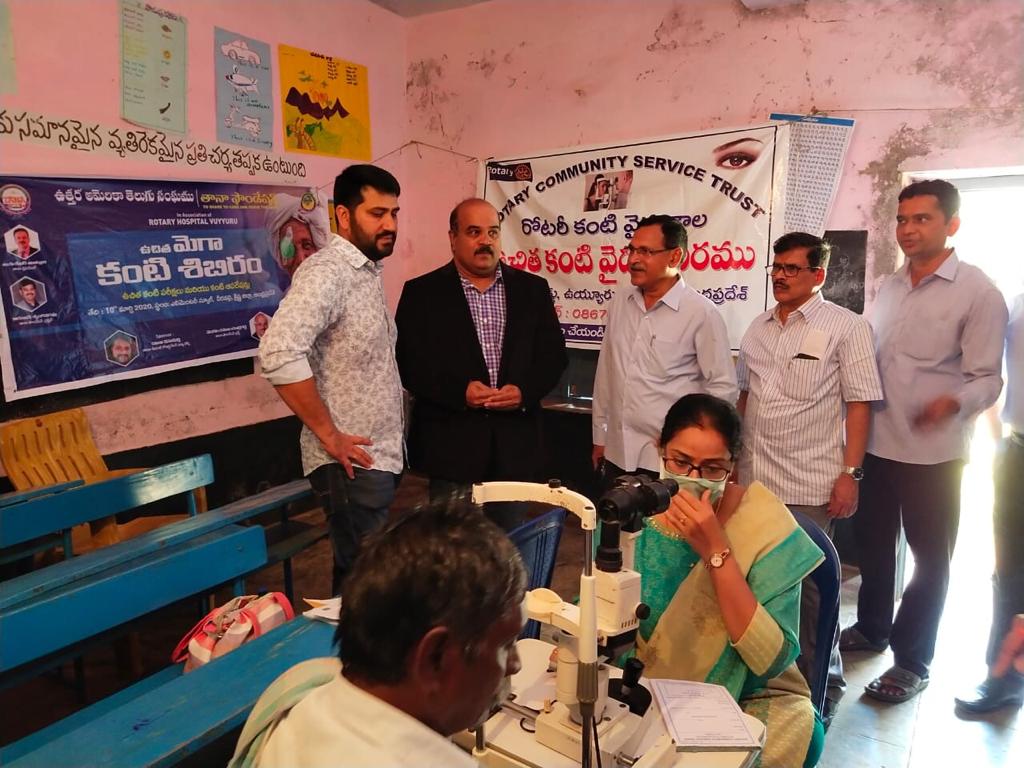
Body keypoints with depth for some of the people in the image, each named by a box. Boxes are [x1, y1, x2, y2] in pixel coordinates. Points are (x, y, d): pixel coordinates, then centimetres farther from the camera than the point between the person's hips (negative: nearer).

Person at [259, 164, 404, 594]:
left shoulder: (367, 271, 12)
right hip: (352, 463, -9)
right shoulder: (326, 273, -16)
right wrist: (329, 434, -22)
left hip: (380, 457, 9)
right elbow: (278, 353, -30)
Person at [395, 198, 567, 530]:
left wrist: (525, 391, -11)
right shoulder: (422, 292, 1)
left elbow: (553, 354, 7)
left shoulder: (532, 289, 9)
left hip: (515, 444, 3)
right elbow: (409, 362, -5)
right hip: (451, 445, -2)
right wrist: (459, 391, -18)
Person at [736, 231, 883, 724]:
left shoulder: (846, 328, -5)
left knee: (808, 589, 2)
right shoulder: (759, 328, 11)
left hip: (809, 487, -5)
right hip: (752, 479, 6)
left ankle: (821, 685, 24)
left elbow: (859, 404, -7)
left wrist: (850, 473, -13)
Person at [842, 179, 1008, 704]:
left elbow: (988, 379, -12)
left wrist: (953, 403, -33)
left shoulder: (977, 293, -9)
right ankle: (872, 628, 39)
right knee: (872, 543, 18)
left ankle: (911, 663, 24)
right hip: (876, 444, 6)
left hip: (932, 453, -5)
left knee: (929, 558, 9)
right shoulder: (890, 287, 9)